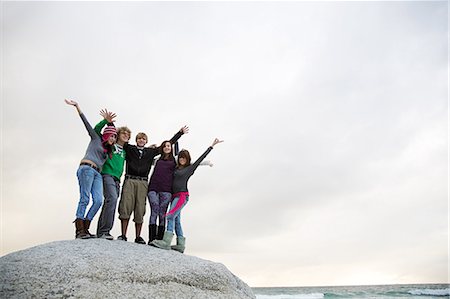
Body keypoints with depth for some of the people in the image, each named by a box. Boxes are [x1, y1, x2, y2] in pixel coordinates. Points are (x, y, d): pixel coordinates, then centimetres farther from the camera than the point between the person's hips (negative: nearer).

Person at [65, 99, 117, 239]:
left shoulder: (108, 149, 29)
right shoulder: (96, 138, 12)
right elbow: (86, 122, 8)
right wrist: (77, 106, 3)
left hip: (97, 174, 6)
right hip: (86, 169, -6)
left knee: (98, 201, -11)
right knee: (85, 199, -15)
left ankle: (85, 228, -10)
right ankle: (79, 230, -18)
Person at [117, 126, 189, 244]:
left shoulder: (151, 151, 17)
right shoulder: (129, 149, 15)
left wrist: (180, 132, 24)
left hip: (143, 183, 1)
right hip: (129, 180, -1)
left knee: (140, 210, -2)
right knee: (125, 207, -7)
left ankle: (138, 237, 4)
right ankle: (123, 235, -1)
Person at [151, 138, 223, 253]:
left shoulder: (191, 168, 4)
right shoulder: (176, 168, 18)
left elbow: (201, 157, 6)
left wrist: (212, 146, 9)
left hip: (183, 195, -7)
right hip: (174, 195, 7)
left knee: (171, 216, -20)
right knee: (176, 220, 4)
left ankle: (166, 242, -27)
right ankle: (181, 245, 7)